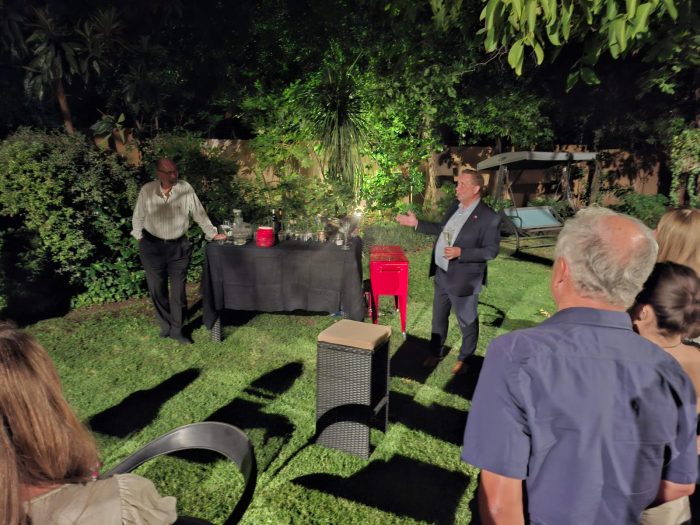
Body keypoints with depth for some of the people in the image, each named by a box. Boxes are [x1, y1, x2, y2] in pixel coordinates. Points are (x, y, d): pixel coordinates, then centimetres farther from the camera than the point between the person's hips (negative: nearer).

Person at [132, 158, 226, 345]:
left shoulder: (185, 189, -8)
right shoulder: (147, 190, -9)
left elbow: (199, 213, 1)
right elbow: (138, 217, 4)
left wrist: (212, 234, 6)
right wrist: (139, 239, 9)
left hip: (178, 246, 0)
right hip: (153, 246, 0)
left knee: (178, 290, 5)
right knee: (157, 289, 9)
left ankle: (177, 330, 17)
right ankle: (166, 325, 27)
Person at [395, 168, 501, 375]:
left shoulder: (489, 217, -20)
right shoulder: (455, 206, 3)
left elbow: (491, 250, -19)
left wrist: (461, 253, -28)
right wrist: (417, 223, 11)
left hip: (462, 279, -7)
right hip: (441, 274, 7)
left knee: (466, 321, 13)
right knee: (438, 316, 21)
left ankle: (464, 359, 35)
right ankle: (436, 352, 41)